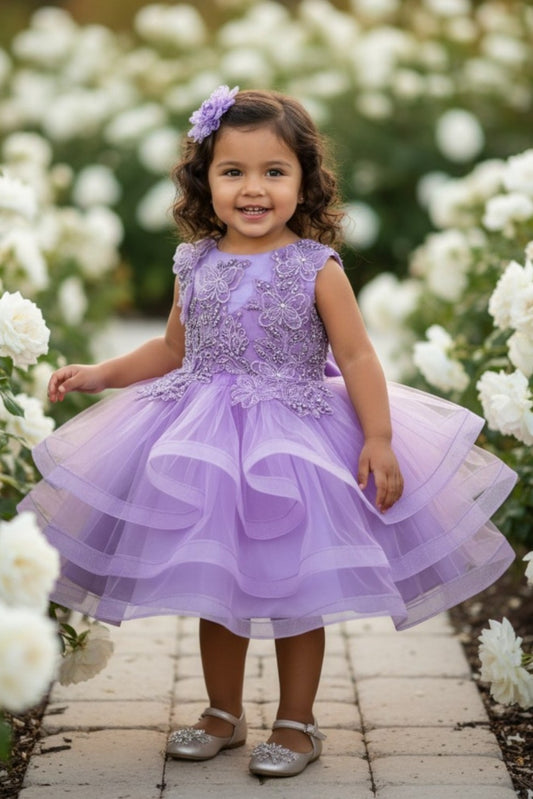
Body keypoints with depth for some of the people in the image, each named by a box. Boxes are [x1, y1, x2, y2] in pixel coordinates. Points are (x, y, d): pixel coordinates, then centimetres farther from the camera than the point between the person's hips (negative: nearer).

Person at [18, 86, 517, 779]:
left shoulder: (316, 268, -9)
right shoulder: (194, 266, 2)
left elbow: (357, 359, -8)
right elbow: (172, 351, 15)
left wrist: (379, 440, -16)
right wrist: (98, 375, 8)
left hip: (294, 445, -4)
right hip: (204, 450, 4)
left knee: (295, 590, 6)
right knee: (213, 587, 14)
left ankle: (297, 722, 23)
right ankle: (224, 714, 32)